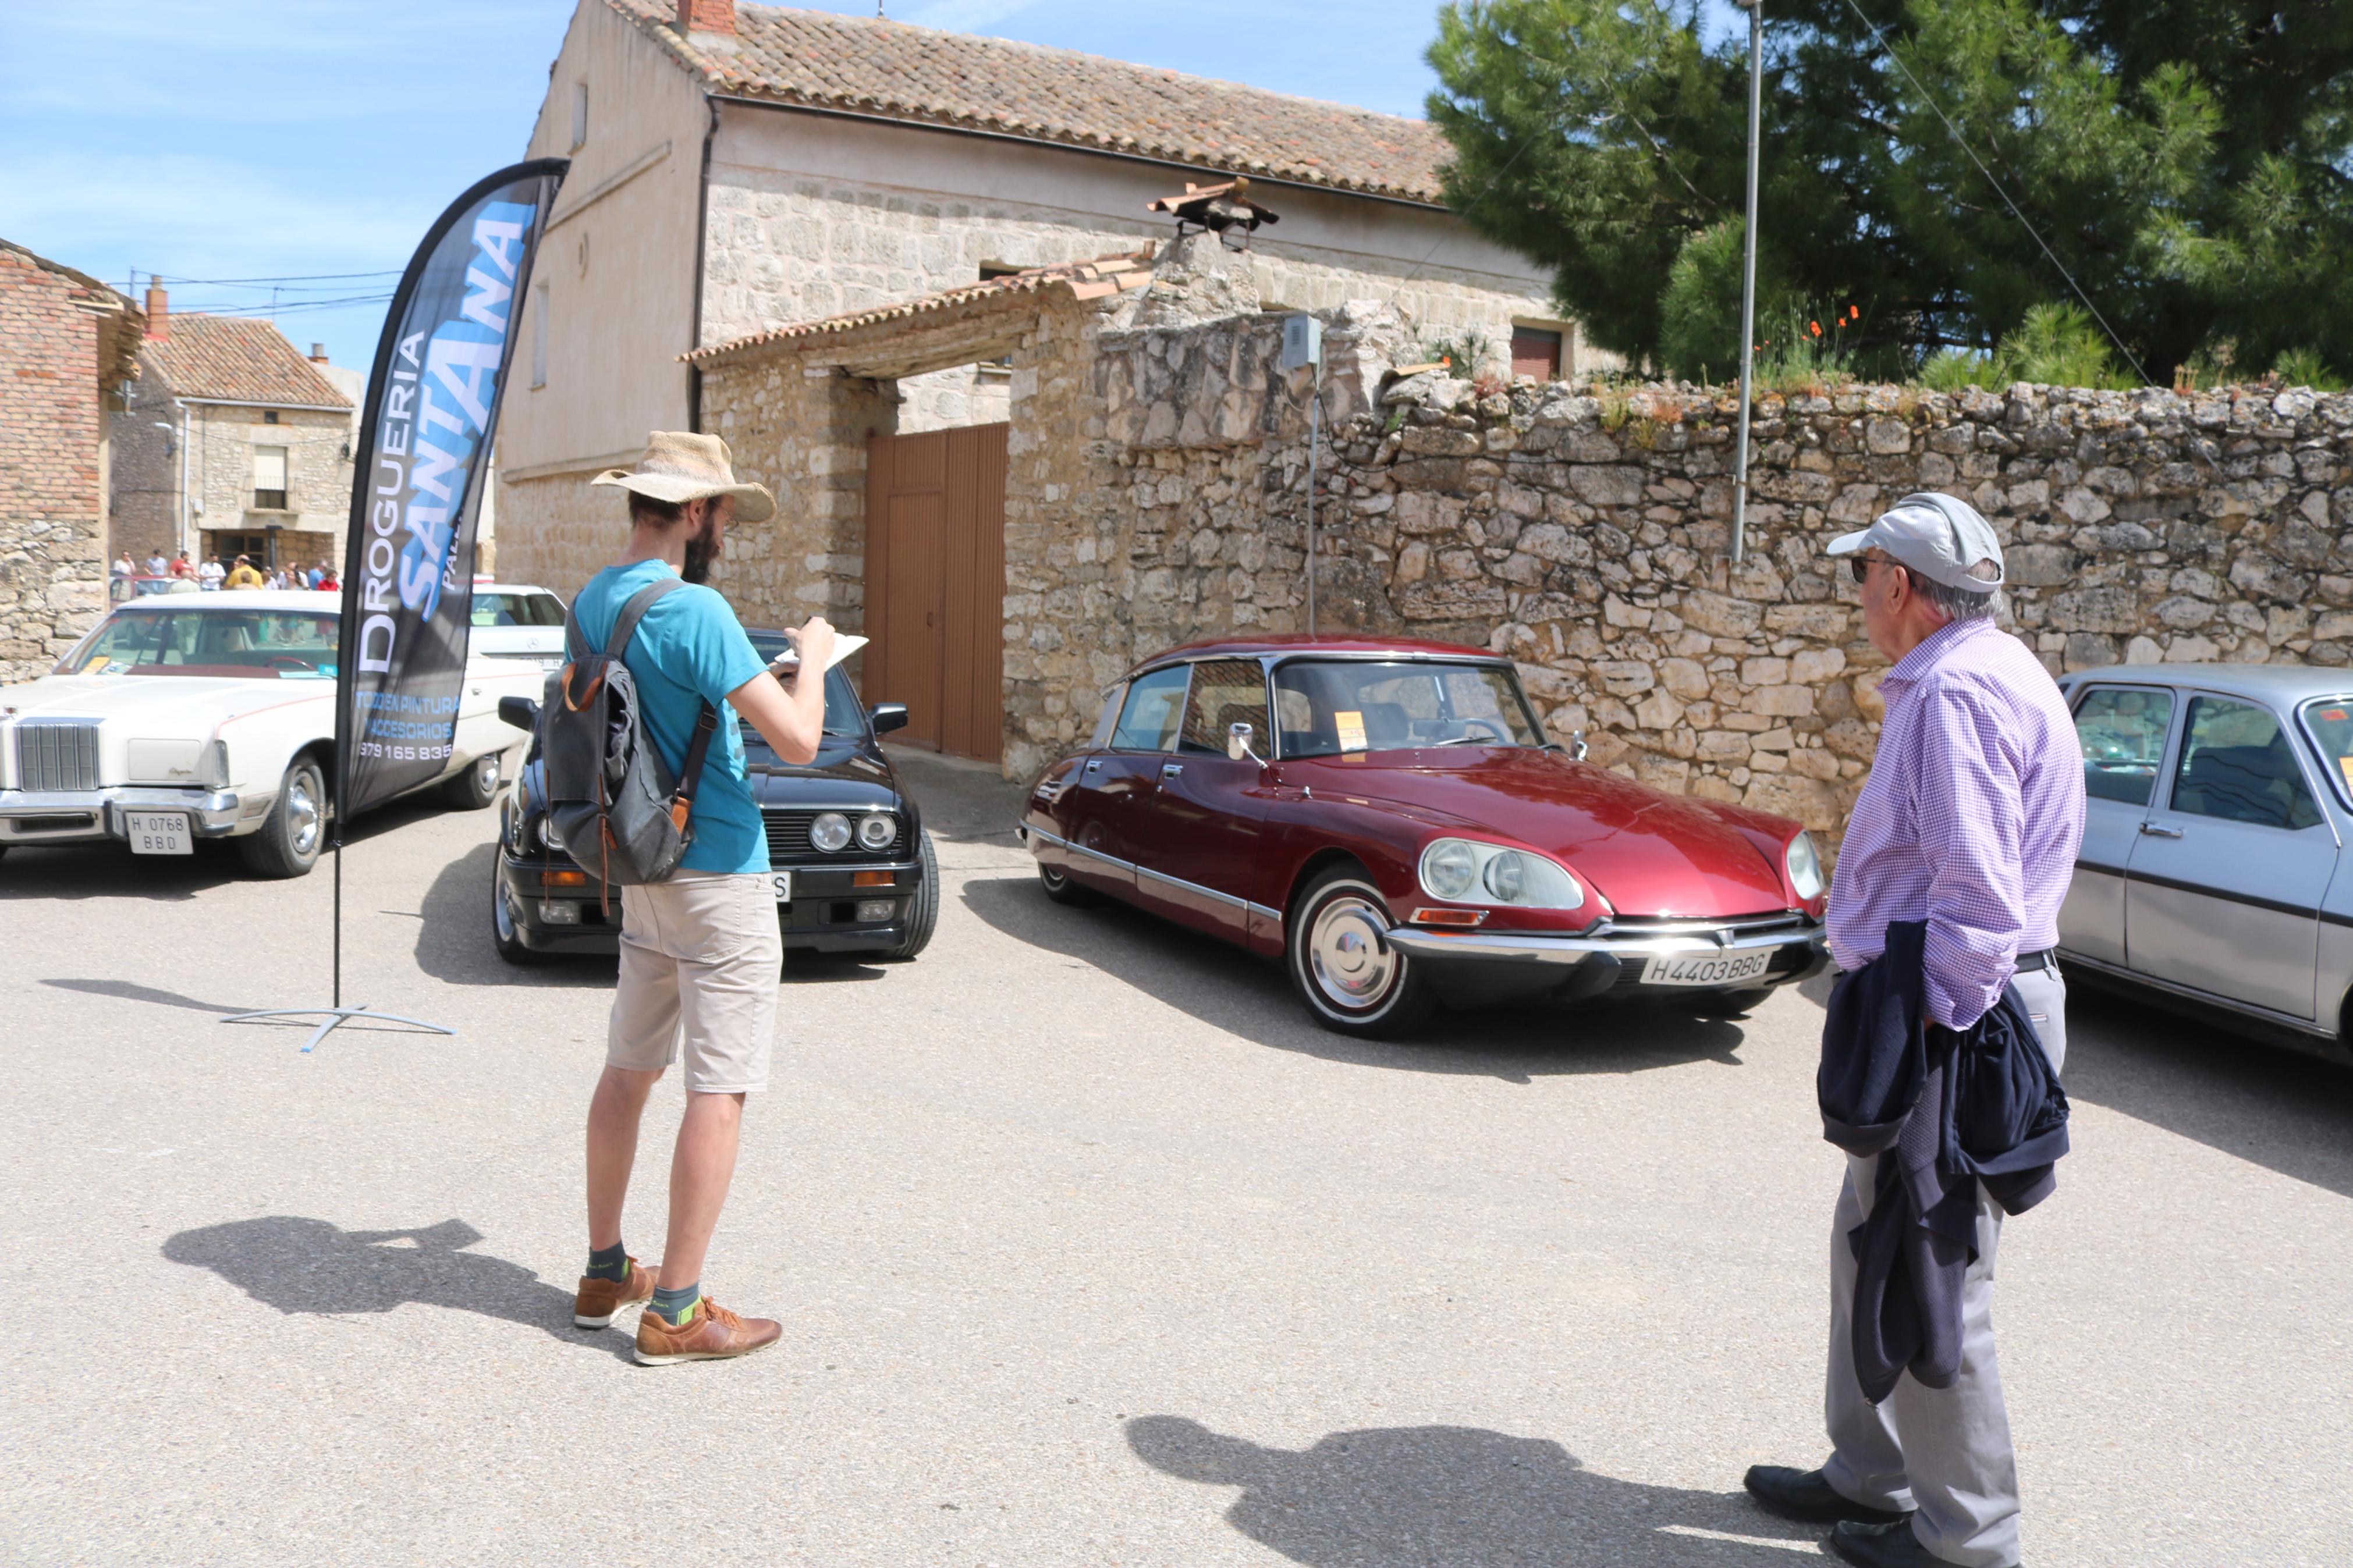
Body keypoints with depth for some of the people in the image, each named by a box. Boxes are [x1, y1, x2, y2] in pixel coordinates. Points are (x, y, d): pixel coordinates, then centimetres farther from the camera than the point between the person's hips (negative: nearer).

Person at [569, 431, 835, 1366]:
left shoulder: (589, 604, 7)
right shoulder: (693, 611, -20)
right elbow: (797, 738, -23)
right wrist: (813, 660, -5)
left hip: (640, 870, 9)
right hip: (719, 876, -9)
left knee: (628, 1071, 16)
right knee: (718, 1092, -1)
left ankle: (604, 1275, 27)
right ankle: (676, 1313, 4)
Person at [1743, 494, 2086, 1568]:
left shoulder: (1958, 692, -18)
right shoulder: (1976, 675, 16)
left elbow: (1979, 898, -25)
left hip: (1950, 1016, -11)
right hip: (1953, 1007, 11)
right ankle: (1870, 1477, 32)